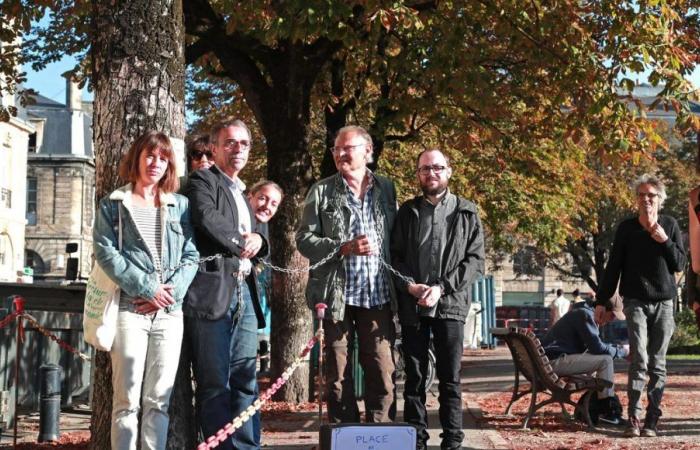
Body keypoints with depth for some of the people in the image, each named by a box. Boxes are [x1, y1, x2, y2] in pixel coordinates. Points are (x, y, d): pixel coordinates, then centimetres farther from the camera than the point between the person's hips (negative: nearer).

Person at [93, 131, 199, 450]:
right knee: (128, 399, -3)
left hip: (170, 312, 3)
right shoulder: (113, 205, 8)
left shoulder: (181, 205, 15)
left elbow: (191, 256, 8)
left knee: (159, 399, 3)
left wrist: (171, 291, -9)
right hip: (129, 310, -3)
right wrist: (149, 288, -11)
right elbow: (106, 253, -4)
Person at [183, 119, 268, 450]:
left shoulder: (242, 194, 27)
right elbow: (207, 218, -18)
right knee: (214, 383, -5)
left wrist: (258, 241, 4)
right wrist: (241, 242, -4)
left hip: (244, 293, 8)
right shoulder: (202, 181, 2)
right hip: (213, 292, -8)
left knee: (245, 381, 5)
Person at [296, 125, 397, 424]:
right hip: (337, 295, -1)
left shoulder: (386, 189, 10)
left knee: (382, 373, 1)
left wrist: (398, 285, 4)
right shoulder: (322, 191, 4)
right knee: (338, 376, 5)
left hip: (378, 296, 1)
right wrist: (344, 248, -15)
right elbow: (304, 239, -1)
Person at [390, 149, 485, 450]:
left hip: (450, 304, -1)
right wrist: (409, 285, -11)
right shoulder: (407, 212, 11)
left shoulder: (466, 213, 6)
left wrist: (441, 288, -12)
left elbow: (475, 259, -1)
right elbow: (393, 255, 8)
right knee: (414, 378, 4)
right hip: (411, 305, 2)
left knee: (450, 379, 0)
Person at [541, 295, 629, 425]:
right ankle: (607, 412, -9)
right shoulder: (585, 315, -12)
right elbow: (597, 348, -16)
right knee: (605, 360, -15)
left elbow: (595, 345, 27)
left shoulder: (587, 313, 20)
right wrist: (622, 351, -3)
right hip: (554, 361, -11)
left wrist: (619, 348, 15)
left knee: (599, 360, 24)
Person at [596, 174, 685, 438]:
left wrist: (665, 241, -13)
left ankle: (652, 420, 5)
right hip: (635, 302, -1)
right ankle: (634, 418, -11)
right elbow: (613, 267, 4)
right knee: (639, 359, -12)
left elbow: (680, 264, 4)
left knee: (657, 364, 2)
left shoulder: (670, 225, 4)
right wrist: (601, 301, 1)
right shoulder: (626, 228, 1)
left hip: (663, 302, 1)